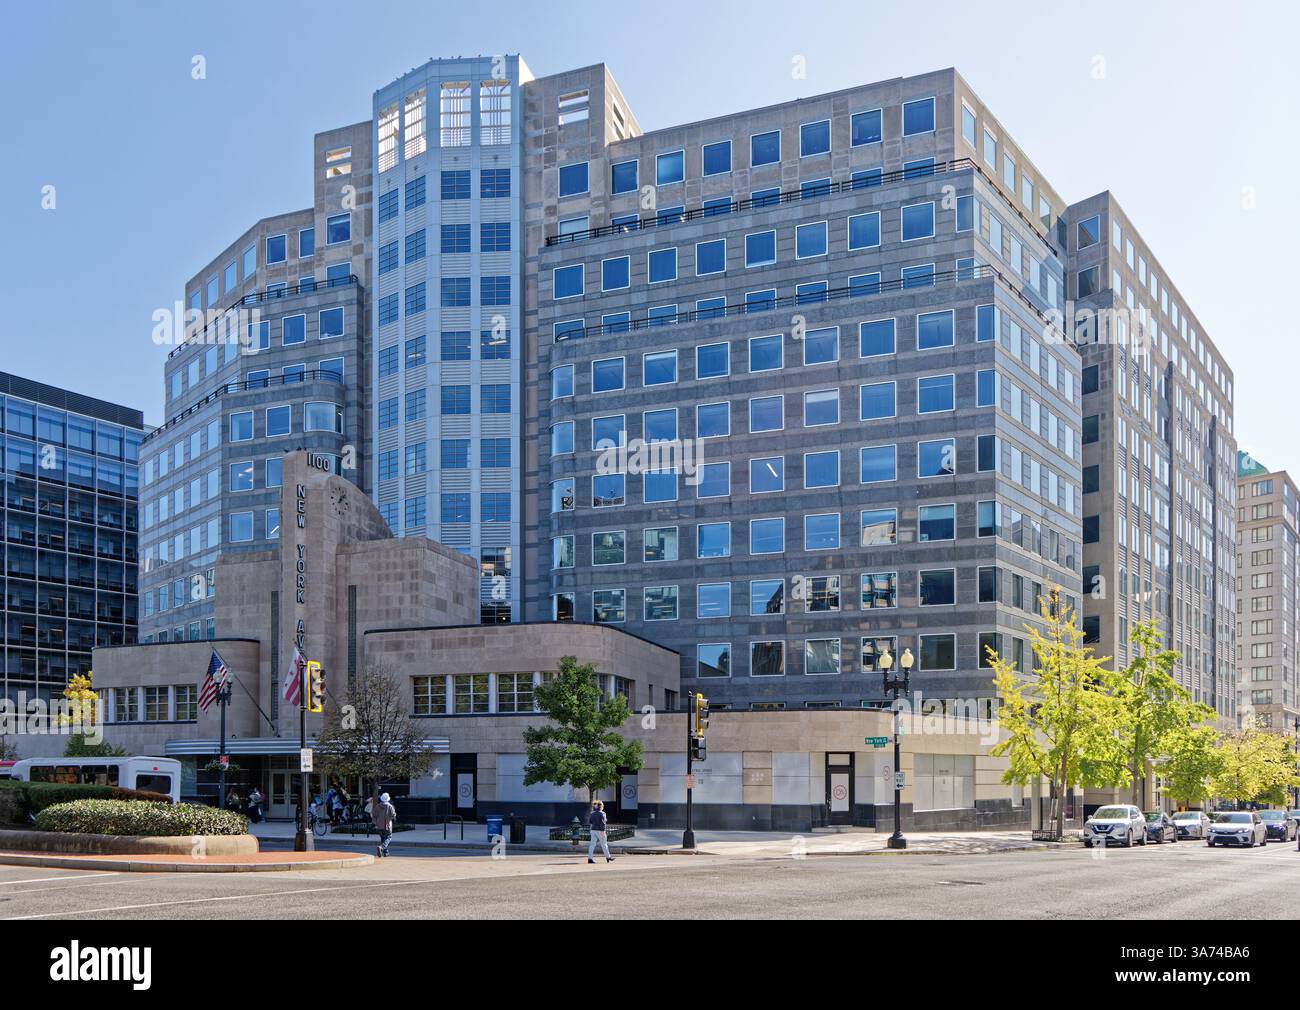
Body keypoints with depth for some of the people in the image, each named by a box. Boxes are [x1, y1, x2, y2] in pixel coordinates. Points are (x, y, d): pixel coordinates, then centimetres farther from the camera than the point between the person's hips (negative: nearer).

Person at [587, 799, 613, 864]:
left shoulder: (592, 813, 9)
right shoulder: (602, 813, -9)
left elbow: (589, 822, 12)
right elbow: (602, 823, -16)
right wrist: (603, 831, -17)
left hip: (593, 830, 5)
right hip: (599, 830, -5)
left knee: (592, 844, 3)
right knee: (604, 844, 6)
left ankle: (589, 858, -6)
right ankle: (608, 857, 16)